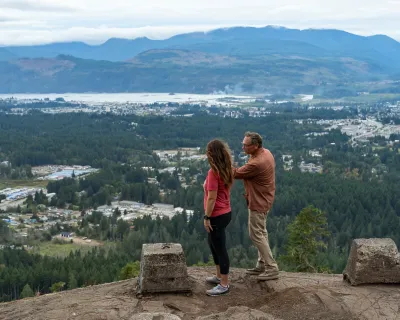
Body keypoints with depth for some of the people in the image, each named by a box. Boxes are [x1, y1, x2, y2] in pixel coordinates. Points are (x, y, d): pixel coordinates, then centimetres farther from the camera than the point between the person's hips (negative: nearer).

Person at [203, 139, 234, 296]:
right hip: (225, 212, 9)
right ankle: (219, 276, 35)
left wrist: (206, 217, -15)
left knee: (220, 249, 1)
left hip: (217, 216, -9)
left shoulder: (213, 172, -21)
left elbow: (212, 198, -22)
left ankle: (224, 284, 11)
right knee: (213, 245, 23)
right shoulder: (226, 170, 5)